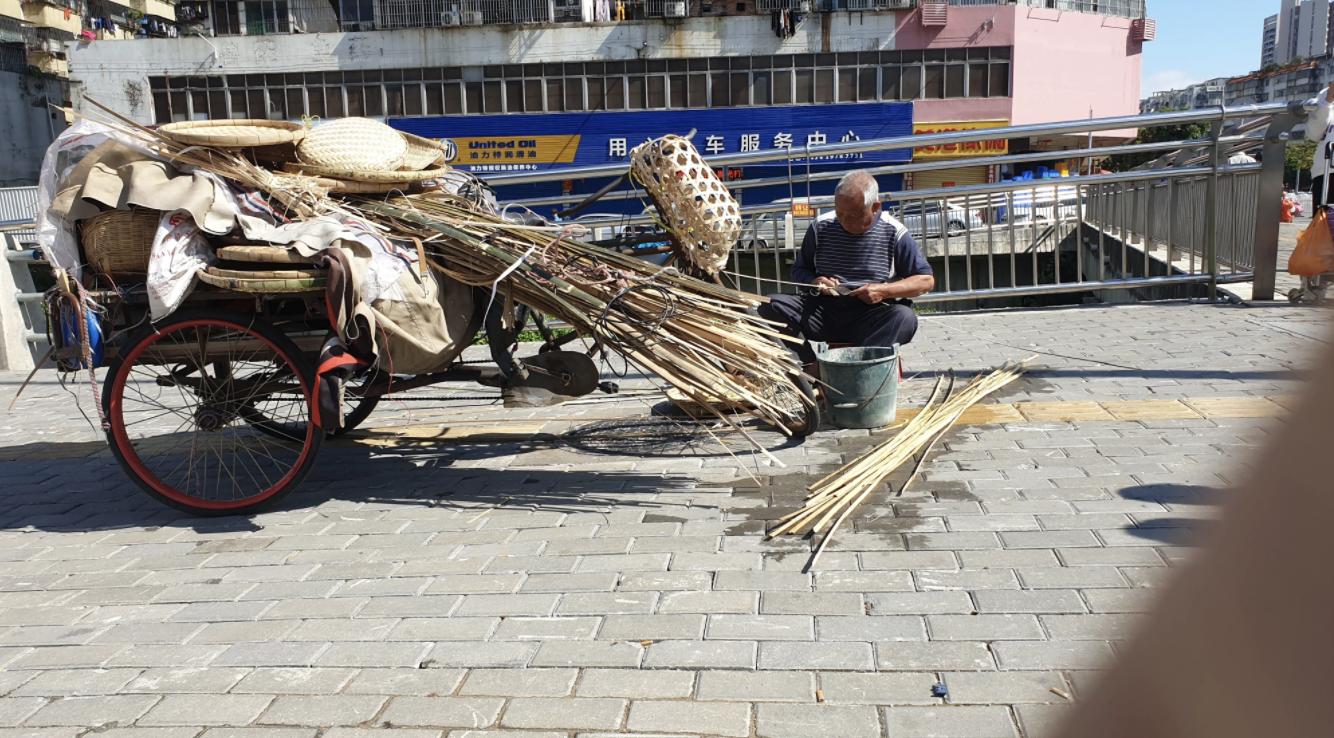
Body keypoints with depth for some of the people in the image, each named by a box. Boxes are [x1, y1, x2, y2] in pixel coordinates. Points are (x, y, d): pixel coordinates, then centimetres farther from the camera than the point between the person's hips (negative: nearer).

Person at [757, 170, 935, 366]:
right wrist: (813, 282, -6)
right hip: (824, 310, 2)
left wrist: (884, 291, -13)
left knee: (905, 317, -35)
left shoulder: (893, 233, 0)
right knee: (770, 306, -22)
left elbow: (926, 281, 2)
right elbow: (799, 270, 18)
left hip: (871, 317, -2)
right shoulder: (821, 227, 7)